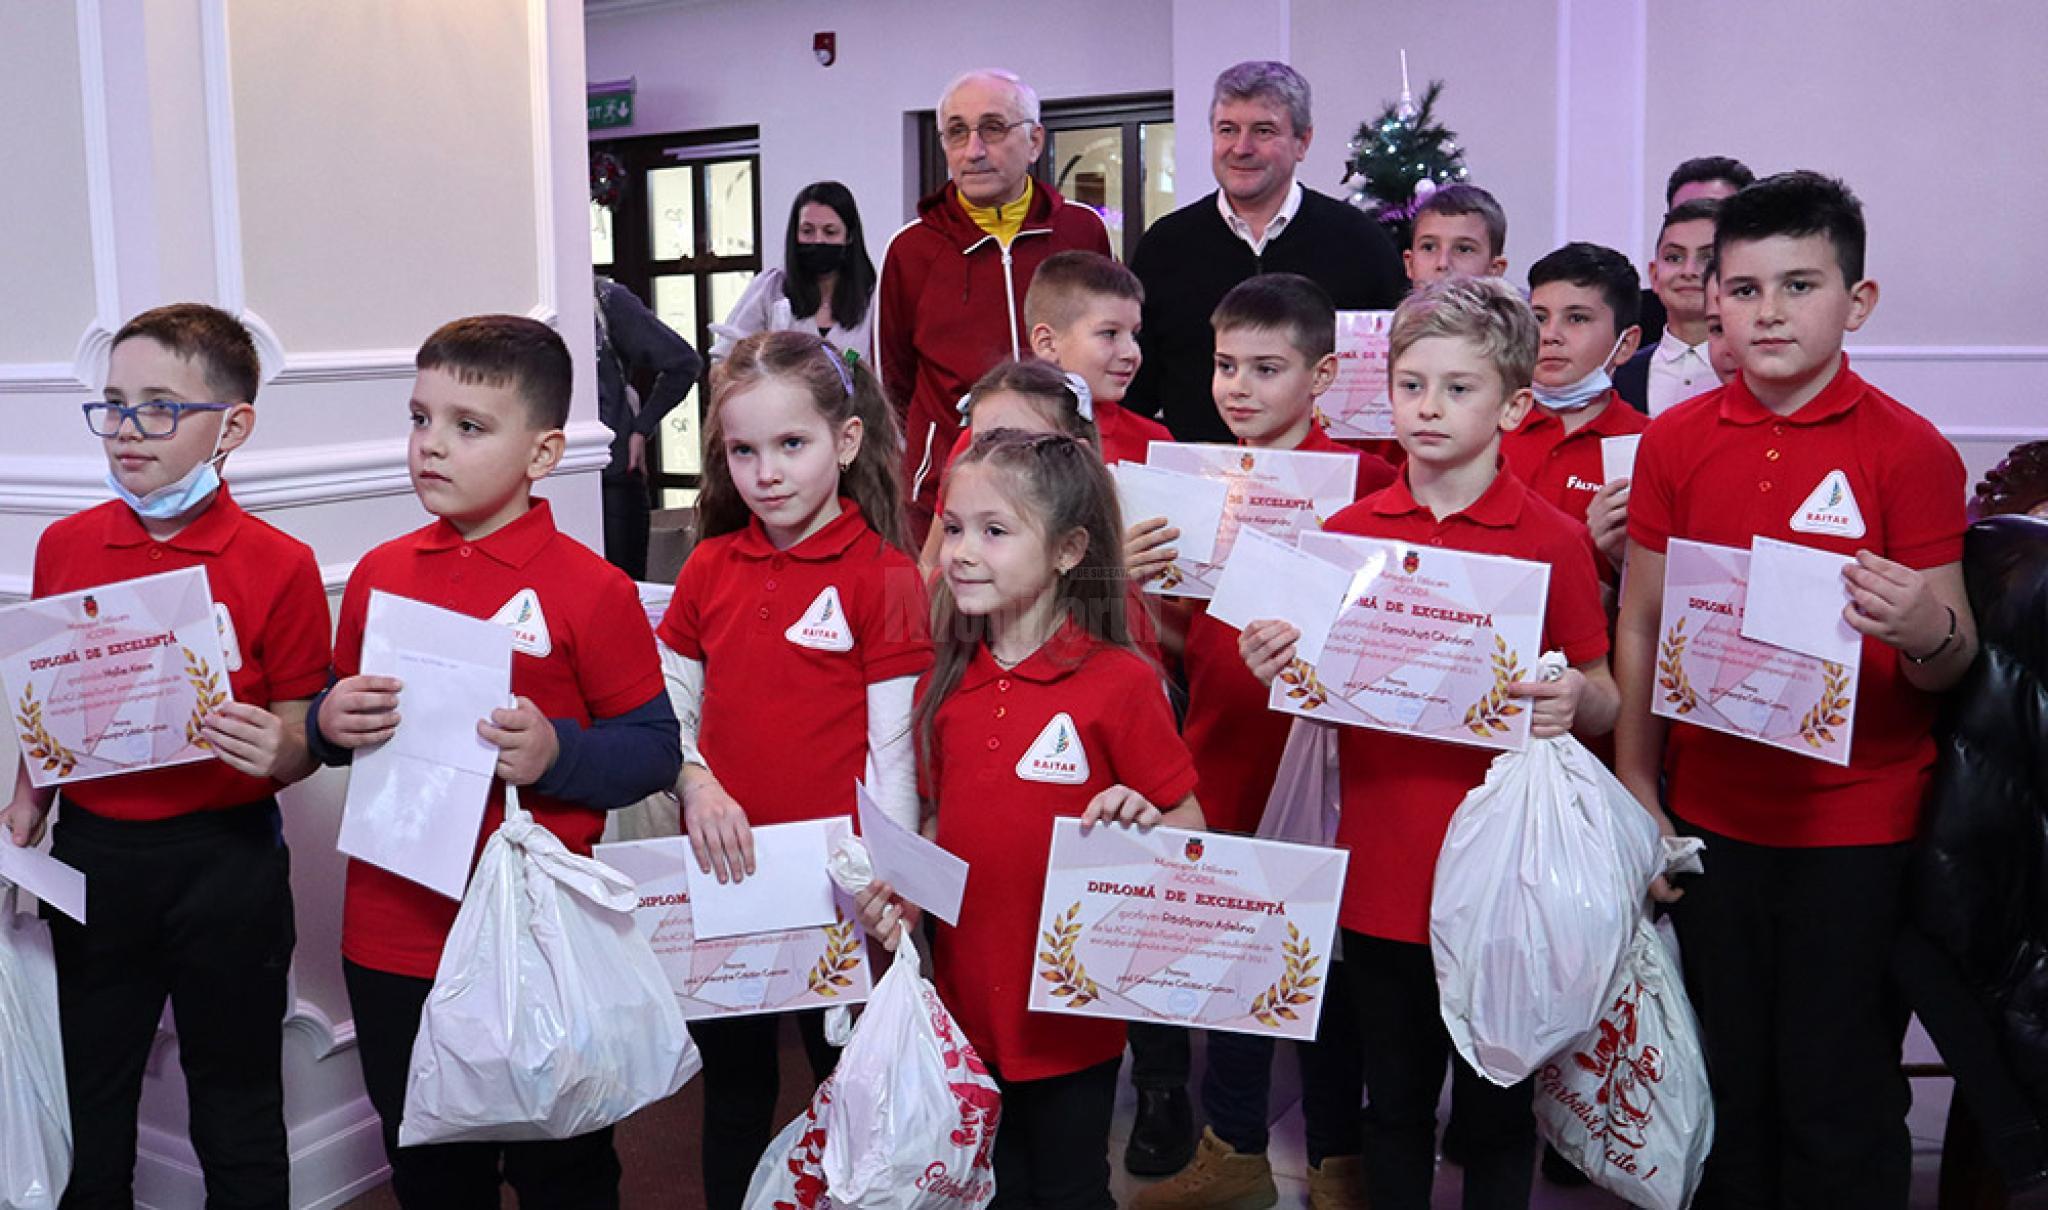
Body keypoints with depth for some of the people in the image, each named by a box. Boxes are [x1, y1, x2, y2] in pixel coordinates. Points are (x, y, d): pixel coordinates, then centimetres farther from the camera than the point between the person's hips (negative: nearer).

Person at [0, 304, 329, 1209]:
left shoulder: (278, 567, -10)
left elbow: (298, 740, -5)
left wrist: (278, 752, -26)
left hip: (225, 858, -4)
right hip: (90, 854, 4)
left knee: (236, 1103, 11)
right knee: (87, 1094, 17)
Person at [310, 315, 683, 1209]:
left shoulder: (589, 591, -12)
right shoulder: (379, 575, 4)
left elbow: (654, 751, -10)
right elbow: (331, 722, 15)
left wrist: (555, 754, -27)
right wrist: (331, 724, -8)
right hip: (391, 940, 5)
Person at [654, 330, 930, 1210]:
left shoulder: (882, 576, -10)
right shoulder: (709, 568, 4)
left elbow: (893, 750, -10)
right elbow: (667, 707, 9)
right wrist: (697, 784, -10)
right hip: (722, 872, 5)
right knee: (734, 1088, 21)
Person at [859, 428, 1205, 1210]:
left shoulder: (1119, 683, -15)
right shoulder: (944, 685, 1)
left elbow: (1189, 831, -9)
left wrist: (1143, 819, -29)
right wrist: (902, 894, -7)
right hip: (968, 997, 5)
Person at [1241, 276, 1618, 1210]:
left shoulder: (1554, 541, -5)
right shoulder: (1348, 532, 3)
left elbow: (1604, 705, 1)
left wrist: (1573, 700, -21)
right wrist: (1278, 671, -11)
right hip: (1380, 869, 3)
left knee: (1495, 1109, 11)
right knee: (1395, 1106, 16)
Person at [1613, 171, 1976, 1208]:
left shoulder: (1908, 451, -7)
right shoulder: (1675, 441, 2)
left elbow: (1952, 664, -5)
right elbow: (1640, 626, 7)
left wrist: (1928, 630, -28)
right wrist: (1637, 793, 3)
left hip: (1857, 826, -3)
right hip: (1710, 816, 3)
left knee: (1838, 1101, 5)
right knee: (1724, 1085, 14)